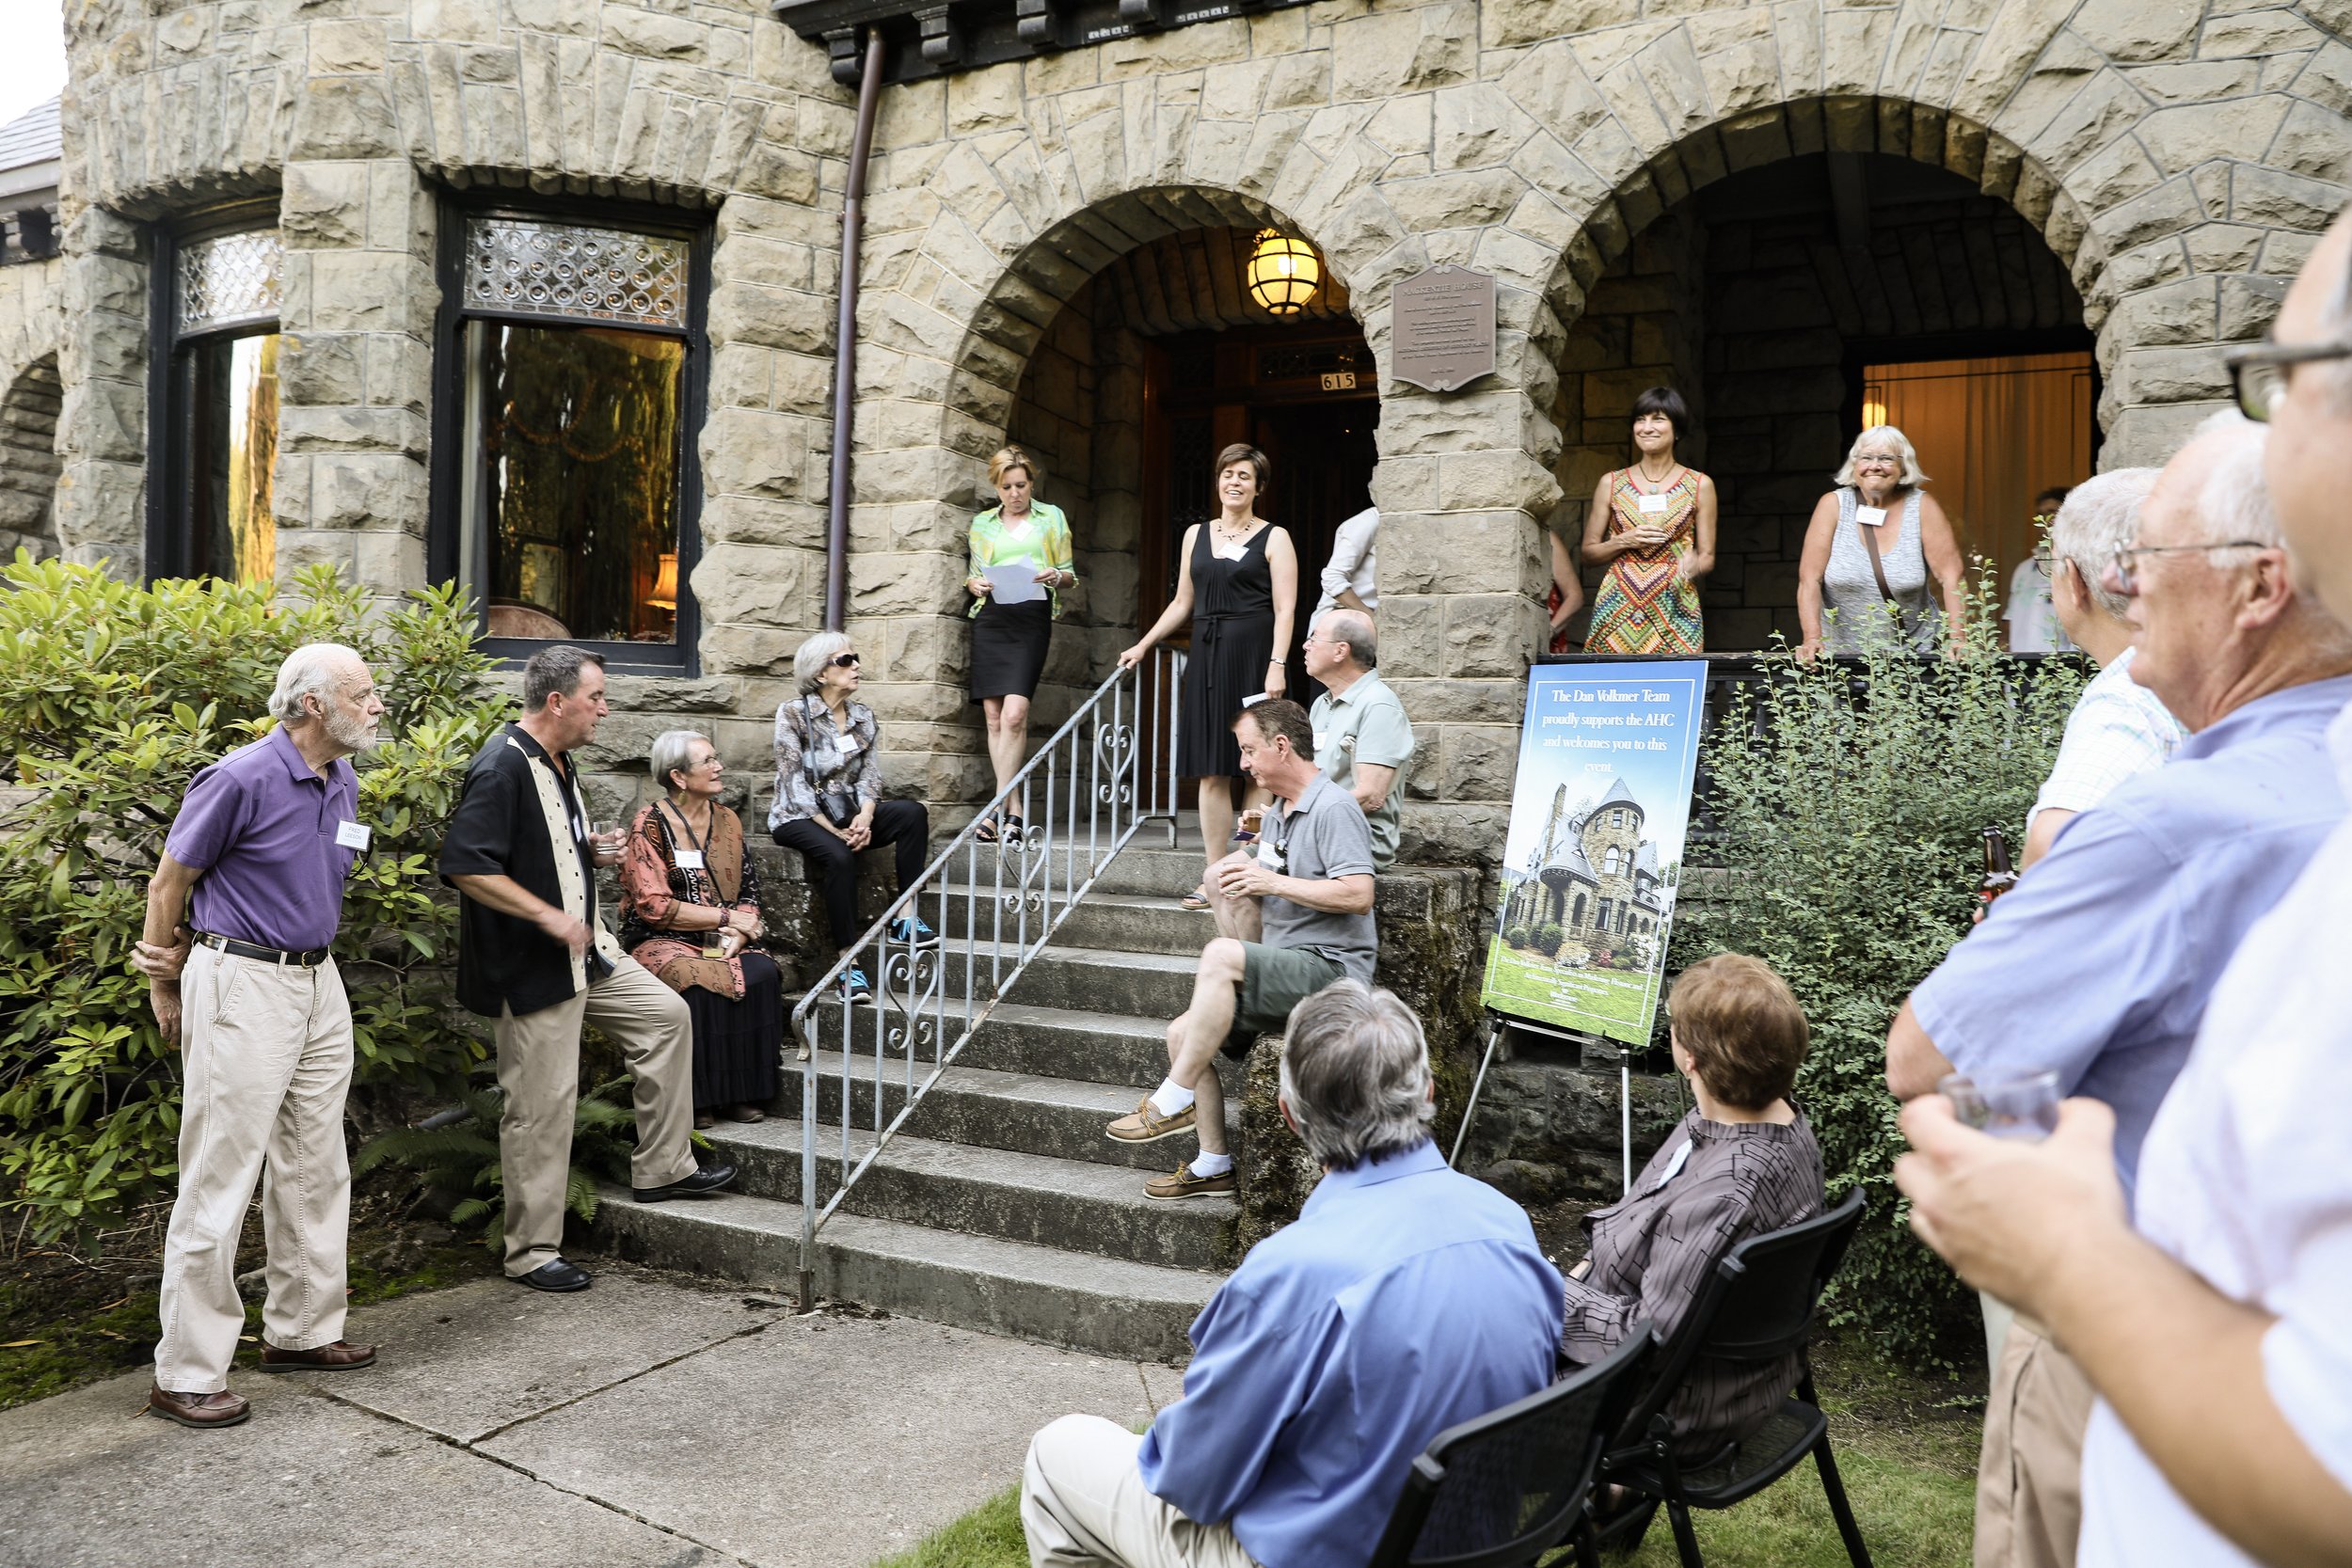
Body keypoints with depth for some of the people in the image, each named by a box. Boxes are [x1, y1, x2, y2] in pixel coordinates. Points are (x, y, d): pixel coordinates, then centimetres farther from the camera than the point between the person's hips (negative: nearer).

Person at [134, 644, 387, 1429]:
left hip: (319, 983, 8)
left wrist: (188, 951, 7)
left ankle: (300, 1331, 28)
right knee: (219, 1180, -3)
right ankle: (185, 1374, 7)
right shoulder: (241, 779, -15)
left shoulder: (342, 781, 8)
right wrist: (164, 990, 4)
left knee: (316, 1170, 14)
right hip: (243, 987, -8)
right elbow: (169, 883, -6)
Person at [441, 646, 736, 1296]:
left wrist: (592, 851, 7)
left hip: (585, 950, 10)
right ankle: (532, 1250, 11)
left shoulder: (558, 762, 12)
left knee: (666, 1015, 12)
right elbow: (465, 865, -27)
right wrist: (549, 916, -25)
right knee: (543, 1102, -2)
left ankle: (662, 1168, 21)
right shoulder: (502, 767, -19)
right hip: (532, 968, -10)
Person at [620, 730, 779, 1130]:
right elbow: (654, 906, -14)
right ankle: (699, 1097, -21)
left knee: (762, 973, -25)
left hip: (722, 943, 5)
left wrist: (738, 933, -11)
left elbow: (749, 890, 10)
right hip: (661, 942, -5)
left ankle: (743, 1093, -16)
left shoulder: (727, 821, 11)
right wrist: (726, 917, -13)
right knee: (702, 982, -35)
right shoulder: (649, 825, -7)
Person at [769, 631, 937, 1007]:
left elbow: (869, 776, 3)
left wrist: (864, 818, -18)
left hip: (846, 813, 5)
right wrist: (834, 830, -20)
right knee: (839, 856, -37)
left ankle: (905, 919, -23)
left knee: (912, 812, -22)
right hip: (799, 818, -5)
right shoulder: (793, 714, -7)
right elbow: (795, 784, -13)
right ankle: (849, 964, -32)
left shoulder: (864, 717, 9)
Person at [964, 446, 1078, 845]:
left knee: (1014, 714, -16)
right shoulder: (982, 523, 17)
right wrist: (975, 584, -2)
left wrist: (1055, 576, -10)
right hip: (990, 618, 3)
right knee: (994, 717, -2)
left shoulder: (1052, 517, 12)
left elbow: (1070, 575, 12)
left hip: (1032, 619, -3)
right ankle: (1011, 812, 3)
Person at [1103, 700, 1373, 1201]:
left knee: (1221, 954, -31)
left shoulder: (1333, 808, -11)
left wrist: (1273, 882, -20)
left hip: (1331, 967, -10)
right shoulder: (1277, 815, 19)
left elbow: (1358, 895, -23)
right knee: (1183, 1032, -3)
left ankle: (1175, 1101, -20)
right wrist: (1246, 881, 6)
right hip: (1288, 973, 10)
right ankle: (1213, 1165, 6)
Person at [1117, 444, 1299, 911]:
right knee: (1211, 772, 3)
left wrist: (1277, 665, -16)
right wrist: (1144, 645, 21)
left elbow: (1284, 610, -5)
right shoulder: (1196, 535, 17)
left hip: (1251, 655, -5)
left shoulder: (1273, 538, 2)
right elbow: (1182, 603, 23)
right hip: (1207, 656, 5)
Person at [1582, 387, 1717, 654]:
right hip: (1616, 608, 1)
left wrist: (1693, 566, -14)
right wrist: (1625, 541, -7)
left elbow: (1708, 557, 8)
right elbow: (1589, 552, 11)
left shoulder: (1700, 485, 7)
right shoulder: (1611, 483, 9)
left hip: (1674, 608, -1)